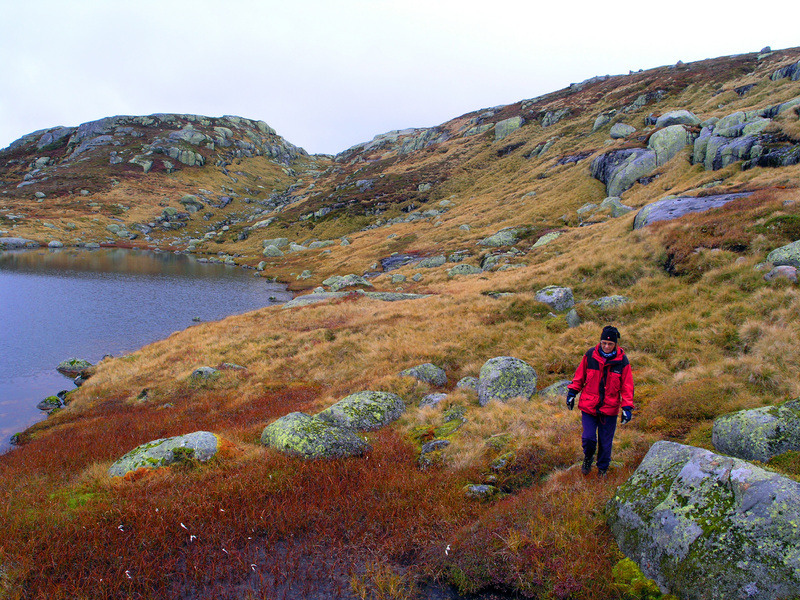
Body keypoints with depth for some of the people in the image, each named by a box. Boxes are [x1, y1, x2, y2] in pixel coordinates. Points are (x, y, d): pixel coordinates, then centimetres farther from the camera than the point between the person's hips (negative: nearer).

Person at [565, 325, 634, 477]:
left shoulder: (622, 361, -6)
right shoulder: (590, 355, -7)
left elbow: (627, 386, 1)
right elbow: (579, 375, 7)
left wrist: (627, 407, -4)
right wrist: (572, 392, 8)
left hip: (610, 408, 0)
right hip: (589, 406, 0)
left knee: (605, 442, 9)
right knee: (589, 437, -4)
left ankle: (603, 468, 33)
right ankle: (588, 458, 28)